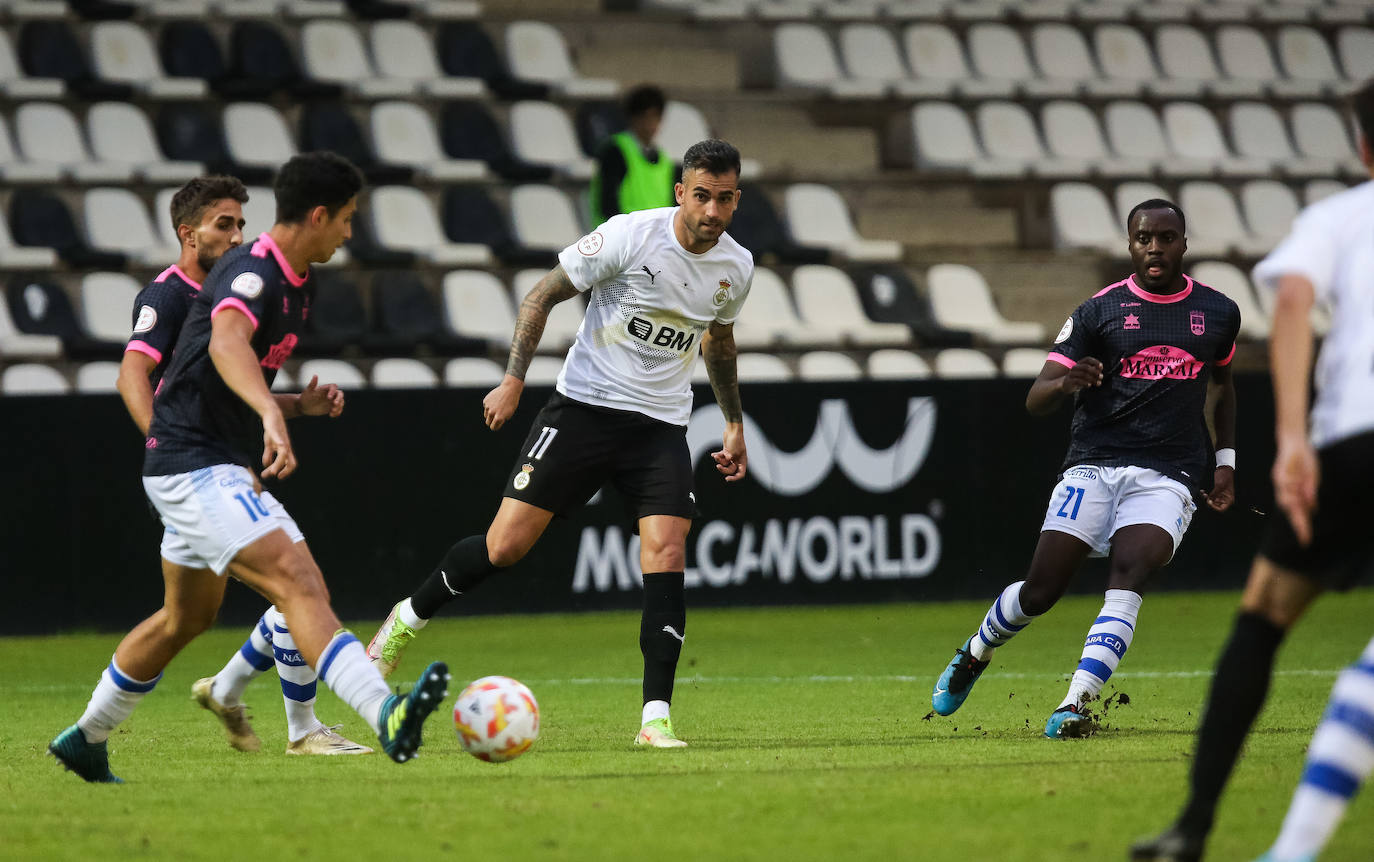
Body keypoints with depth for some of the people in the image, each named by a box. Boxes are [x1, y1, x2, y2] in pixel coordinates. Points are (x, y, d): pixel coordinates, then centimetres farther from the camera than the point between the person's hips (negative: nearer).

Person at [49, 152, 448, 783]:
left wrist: (299, 405, 10)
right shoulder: (252, 273, -18)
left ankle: (84, 741, 40)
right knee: (296, 581, -26)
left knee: (186, 618, 24)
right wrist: (271, 414, -59)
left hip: (216, 467, 11)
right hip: (192, 465, -11)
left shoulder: (291, 282, 13)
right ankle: (387, 718, -42)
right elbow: (227, 343, -43)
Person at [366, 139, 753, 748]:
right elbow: (543, 295, -6)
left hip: (660, 424, 3)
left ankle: (655, 717, -14)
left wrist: (735, 424, 25)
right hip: (585, 406, -3)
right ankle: (409, 618, 19)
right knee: (505, 544, -7)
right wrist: (513, 380, -14)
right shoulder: (631, 236, -14)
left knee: (666, 550, -16)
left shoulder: (736, 268, 1)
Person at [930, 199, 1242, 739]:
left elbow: (1222, 385, 30)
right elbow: (1036, 401, -2)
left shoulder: (1218, 313, 11)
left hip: (1167, 477, 1)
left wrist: (1226, 462, 21)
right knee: (1040, 590, -6)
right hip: (1093, 466, -1)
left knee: (1129, 574, -25)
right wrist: (1065, 383, -25)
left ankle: (1075, 705, -31)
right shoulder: (1099, 312, 2)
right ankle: (975, 654, 26)